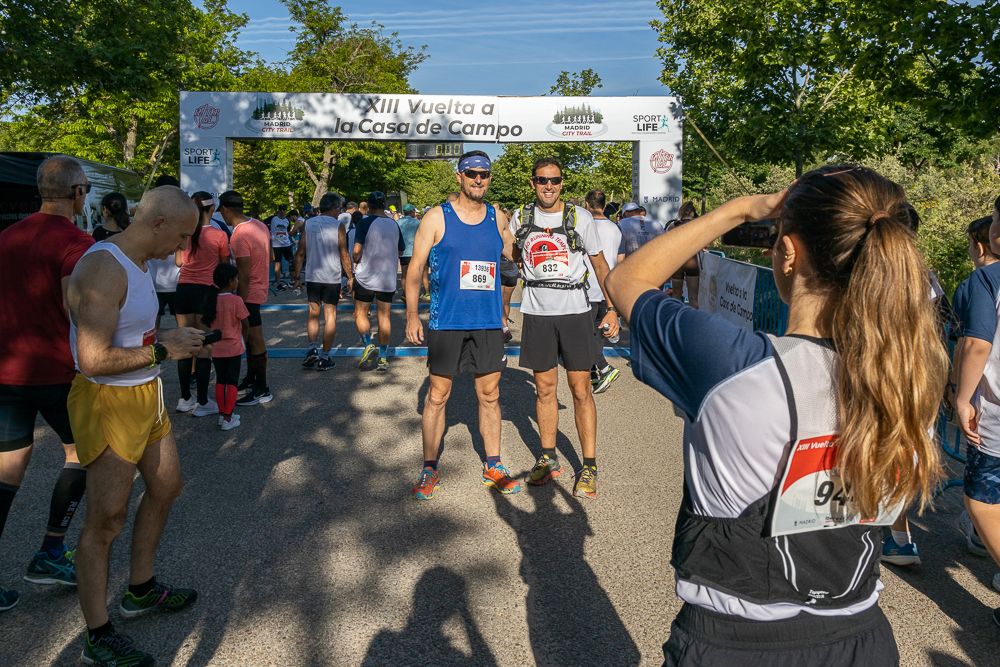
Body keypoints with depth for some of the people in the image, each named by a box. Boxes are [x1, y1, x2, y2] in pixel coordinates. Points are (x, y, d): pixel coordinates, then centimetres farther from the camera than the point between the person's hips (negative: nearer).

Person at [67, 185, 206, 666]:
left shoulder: (138, 264, 7)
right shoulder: (103, 269, -23)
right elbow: (93, 360, -28)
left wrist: (173, 337, 2)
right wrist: (162, 350, -18)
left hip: (146, 395, 10)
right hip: (107, 404, -10)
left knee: (166, 487, 22)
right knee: (106, 520, 1)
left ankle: (140, 591, 41)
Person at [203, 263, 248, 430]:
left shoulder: (210, 299, -1)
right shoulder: (236, 300, -16)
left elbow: (206, 322, 3)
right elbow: (245, 324, -12)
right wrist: (242, 336, 7)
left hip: (216, 348, 5)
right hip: (233, 347, -5)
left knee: (220, 381, 15)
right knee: (232, 382, 3)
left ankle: (222, 415, 21)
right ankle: (228, 418, 4)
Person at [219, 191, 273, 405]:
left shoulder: (239, 236, -23)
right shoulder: (259, 225, 4)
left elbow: (244, 275, -23)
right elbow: (269, 256, 15)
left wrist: (240, 302, -18)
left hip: (249, 293, -9)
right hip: (260, 288, 9)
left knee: (255, 341, -1)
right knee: (250, 337, 20)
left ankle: (262, 390, 7)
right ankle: (251, 379, 32)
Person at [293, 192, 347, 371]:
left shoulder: (308, 223, 4)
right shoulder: (338, 225, -5)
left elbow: (300, 252, 3)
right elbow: (344, 254, -7)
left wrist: (297, 276, 10)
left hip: (312, 277, 3)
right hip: (332, 277, -3)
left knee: (313, 313, 15)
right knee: (330, 316, 4)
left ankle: (312, 349, -3)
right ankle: (324, 357, 4)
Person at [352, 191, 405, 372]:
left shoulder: (366, 222, -9)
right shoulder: (394, 224, 6)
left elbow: (356, 250, -15)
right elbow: (399, 252, 13)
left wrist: (356, 262, 5)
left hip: (366, 277, -4)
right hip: (388, 279, 4)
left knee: (360, 313, 10)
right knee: (384, 316, 8)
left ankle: (369, 345, -10)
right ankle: (383, 357, 11)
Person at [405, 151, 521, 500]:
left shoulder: (498, 218, 9)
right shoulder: (437, 217, -1)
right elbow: (416, 267, 0)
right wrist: (412, 314, -8)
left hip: (489, 322, 3)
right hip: (446, 322, -3)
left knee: (490, 395, 9)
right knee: (437, 395, 3)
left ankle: (493, 467, 22)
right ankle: (429, 469, 16)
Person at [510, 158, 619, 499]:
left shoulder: (580, 217, 0)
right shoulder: (520, 218, 6)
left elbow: (600, 263, 6)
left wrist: (612, 308, -1)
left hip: (575, 311, -2)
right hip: (537, 313, 2)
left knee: (581, 391, -2)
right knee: (545, 388, 8)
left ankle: (589, 466, 7)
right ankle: (548, 459, 21)